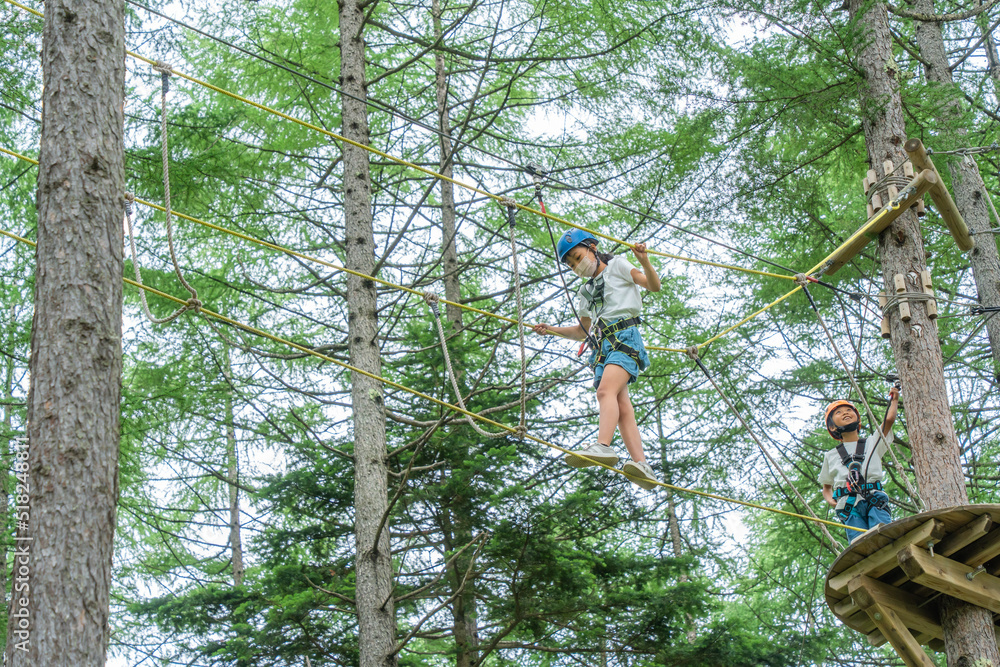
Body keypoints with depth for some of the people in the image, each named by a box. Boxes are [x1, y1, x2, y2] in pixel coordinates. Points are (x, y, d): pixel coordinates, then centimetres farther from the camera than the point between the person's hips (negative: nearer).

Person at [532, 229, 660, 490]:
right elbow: (582, 331, 36)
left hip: (625, 337, -7)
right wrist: (552, 329, 25)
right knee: (621, 407, -10)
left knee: (606, 390, -29)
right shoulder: (587, 290, 31)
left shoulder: (617, 265, 13)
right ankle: (641, 464, -22)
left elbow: (654, 286, 1)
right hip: (603, 345, 7)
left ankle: (602, 446, -48)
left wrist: (644, 262, -17)